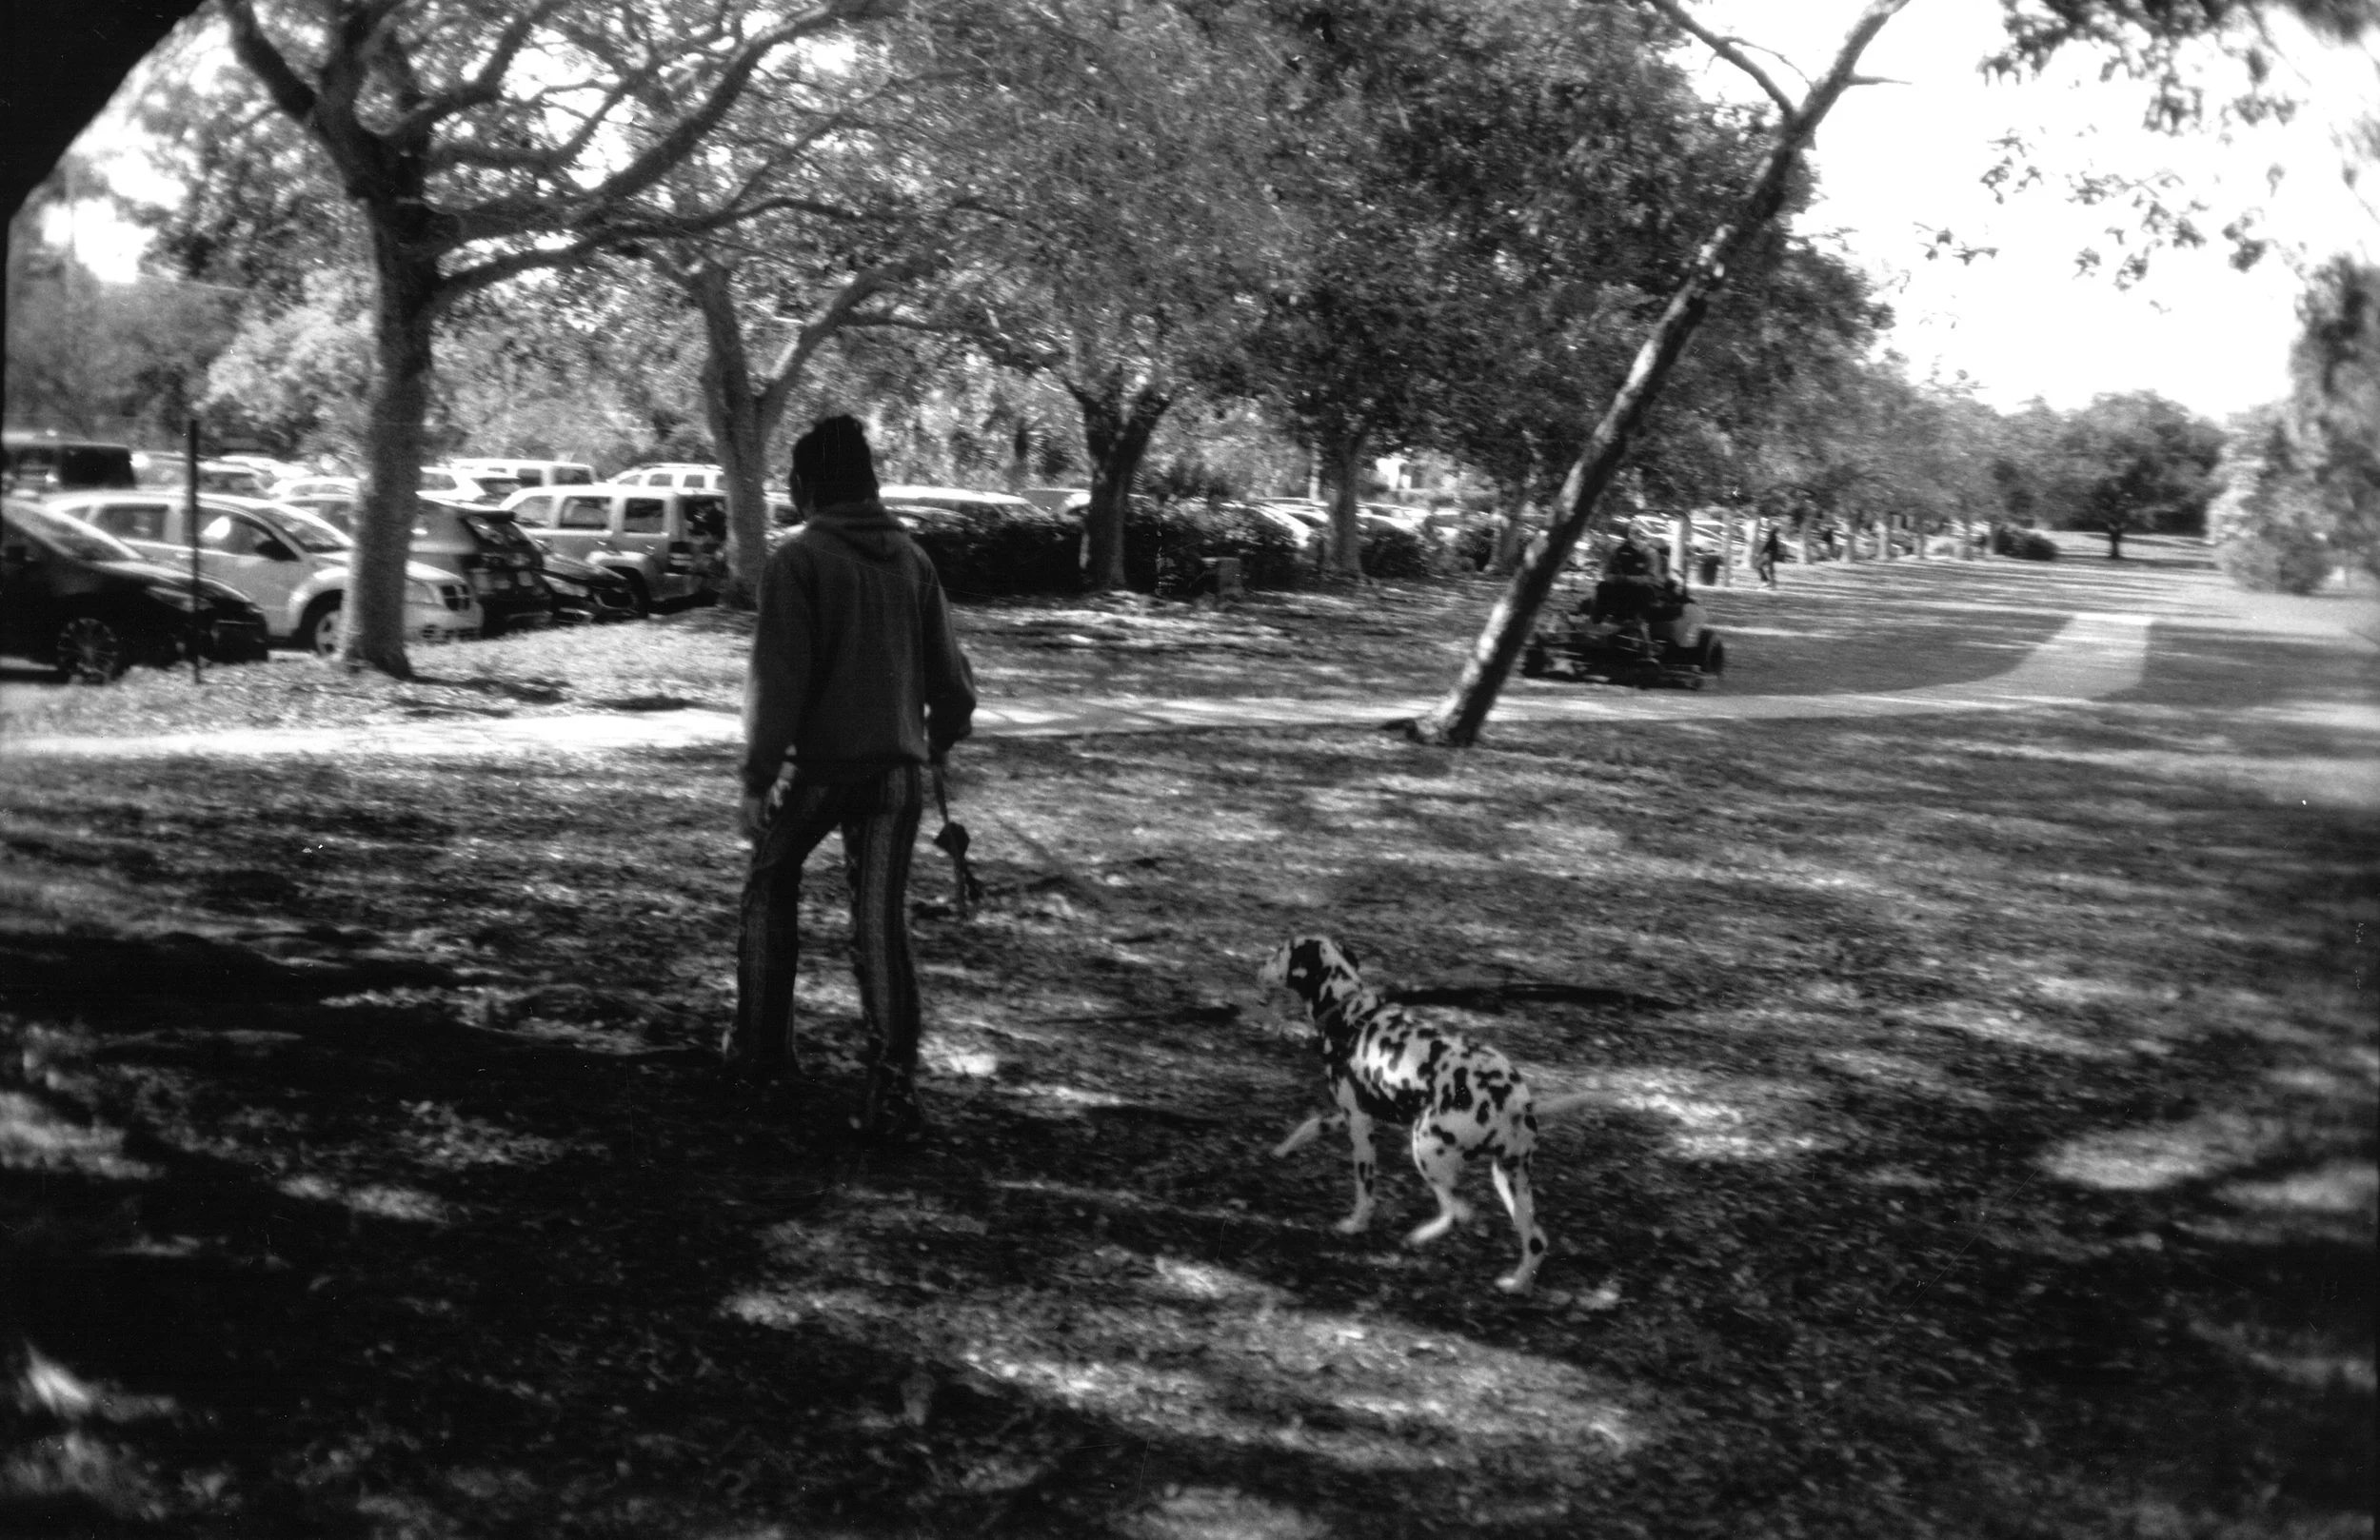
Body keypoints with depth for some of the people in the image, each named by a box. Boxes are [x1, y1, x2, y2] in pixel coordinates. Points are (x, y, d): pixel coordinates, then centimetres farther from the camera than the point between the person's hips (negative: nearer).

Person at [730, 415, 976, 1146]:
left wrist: (757, 775, -12)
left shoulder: (798, 561, -11)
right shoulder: (911, 559, 5)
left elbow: (777, 676, -15)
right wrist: (938, 741, 26)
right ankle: (893, 1090, -4)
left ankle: (763, 1043, 28)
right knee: (882, 924, 3)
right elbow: (949, 672, 9)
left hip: (817, 764, -3)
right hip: (895, 768, 4)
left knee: (771, 887, 21)